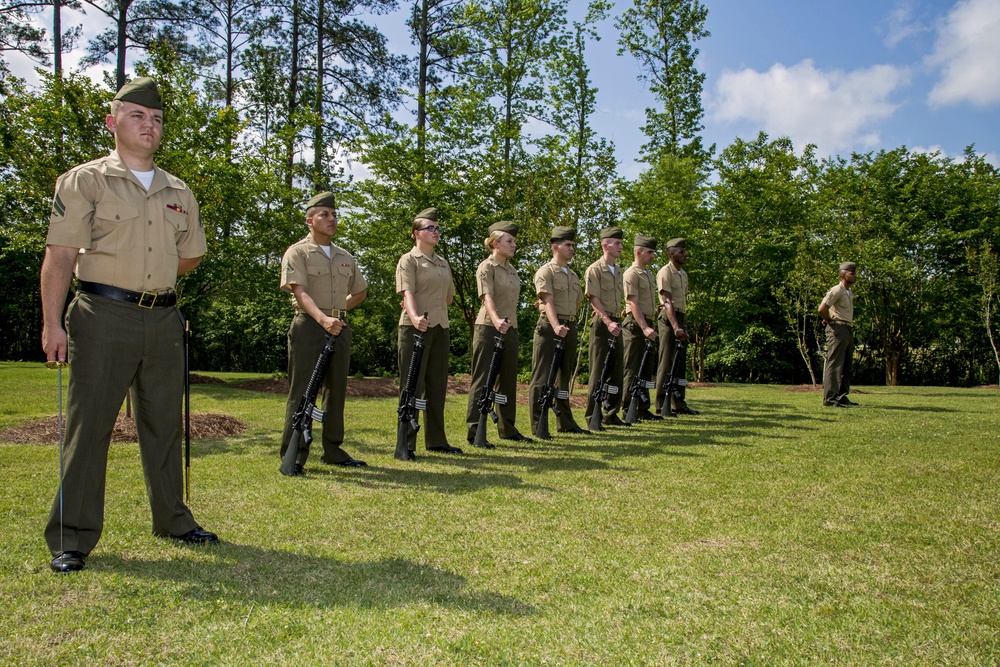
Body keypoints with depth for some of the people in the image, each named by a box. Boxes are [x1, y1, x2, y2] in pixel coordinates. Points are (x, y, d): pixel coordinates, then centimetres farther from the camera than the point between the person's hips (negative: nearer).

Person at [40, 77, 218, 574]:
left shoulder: (178, 192, 13)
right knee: (88, 426, -2)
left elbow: (191, 254, 25)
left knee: (164, 424, 12)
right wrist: (52, 323, -13)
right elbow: (60, 255, -6)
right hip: (103, 318, -4)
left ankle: (173, 520, 24)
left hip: (163, 319, 5)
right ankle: (72, 537, 8)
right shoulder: (84, 181, 1)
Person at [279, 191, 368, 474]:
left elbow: (360, 292, 27)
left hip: (340, 327, 6)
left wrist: (339, 309, 11)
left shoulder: (345, 257, 16)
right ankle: (294, 455, -2)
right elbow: (299, 291, -16)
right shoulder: (297, 252, -2)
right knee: (302, 392, -6)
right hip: (309, 326, -6)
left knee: (336, 390, 9)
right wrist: (322, 318, -31)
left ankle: (333, 450, 18)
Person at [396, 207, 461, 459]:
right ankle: (406, 445, -1)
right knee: (412, 386, -5)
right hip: (415, 327, -7)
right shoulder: (409, 260, -4)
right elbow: (407, 292, -18)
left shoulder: (443, 263, 17)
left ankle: (436, 440, 20)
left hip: (440, 328, 7)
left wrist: (435, 312, 12)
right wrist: (415, 316, -34)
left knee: (437, 385, 11)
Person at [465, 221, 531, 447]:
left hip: (510, 329, 8)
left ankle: (507, 428, 22)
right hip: (488, 329, -8)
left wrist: (509, 322, 12)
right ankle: (474, 431, 0)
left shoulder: (512, 270, 15)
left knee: (508, 379, 12)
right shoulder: (486, 267, -9)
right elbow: (487, 297, -24)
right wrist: (496, 320, -40)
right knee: (482, 380, -4)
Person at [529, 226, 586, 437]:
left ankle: (566, 423, 23)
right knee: (542, 378, -5)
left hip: (570, 327, 8)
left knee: (564, 376, 15)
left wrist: (569, 321, 14)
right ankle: (538, 426, -2)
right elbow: (548, 301, -19)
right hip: (549, 327, -8)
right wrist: (556, 325, -32)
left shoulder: (573, 275, 17)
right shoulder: (545, 272, -7)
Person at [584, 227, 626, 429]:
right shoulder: (594, 270, -8)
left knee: (617, 371, 9)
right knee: (598, 372, -4)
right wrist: (608, 322, -24)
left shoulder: (618, 271, 16)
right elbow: (594, 300, -15)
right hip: (601, 324, -8)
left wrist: (618, 320, 11)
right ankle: (593, 416, 3)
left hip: (616, 324, 8)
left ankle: (611, 414, 19)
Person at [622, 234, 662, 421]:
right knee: (632, 370, -5)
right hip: (635, 325, -9)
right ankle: (628, 411, 1)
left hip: (648, 325, 9)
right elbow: (633, 303, -19)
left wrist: (649, 326, 14)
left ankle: (643, 409, 19)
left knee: (647, 369, 12)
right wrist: (644, 328, -25)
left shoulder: (649, 274, 17)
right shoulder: (631, 274, -11)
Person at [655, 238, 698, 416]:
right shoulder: (665, 272, -11)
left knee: (680, 363, 11)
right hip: (668, 319, -9)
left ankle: (679, 404, 18)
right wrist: (675, 327, -29)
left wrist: (684, 324, 13)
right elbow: (667, 302, -20)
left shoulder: (683, 273, 16)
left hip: (681, 317, 9)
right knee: (666, 364, -7)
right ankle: (662, 406, -3)